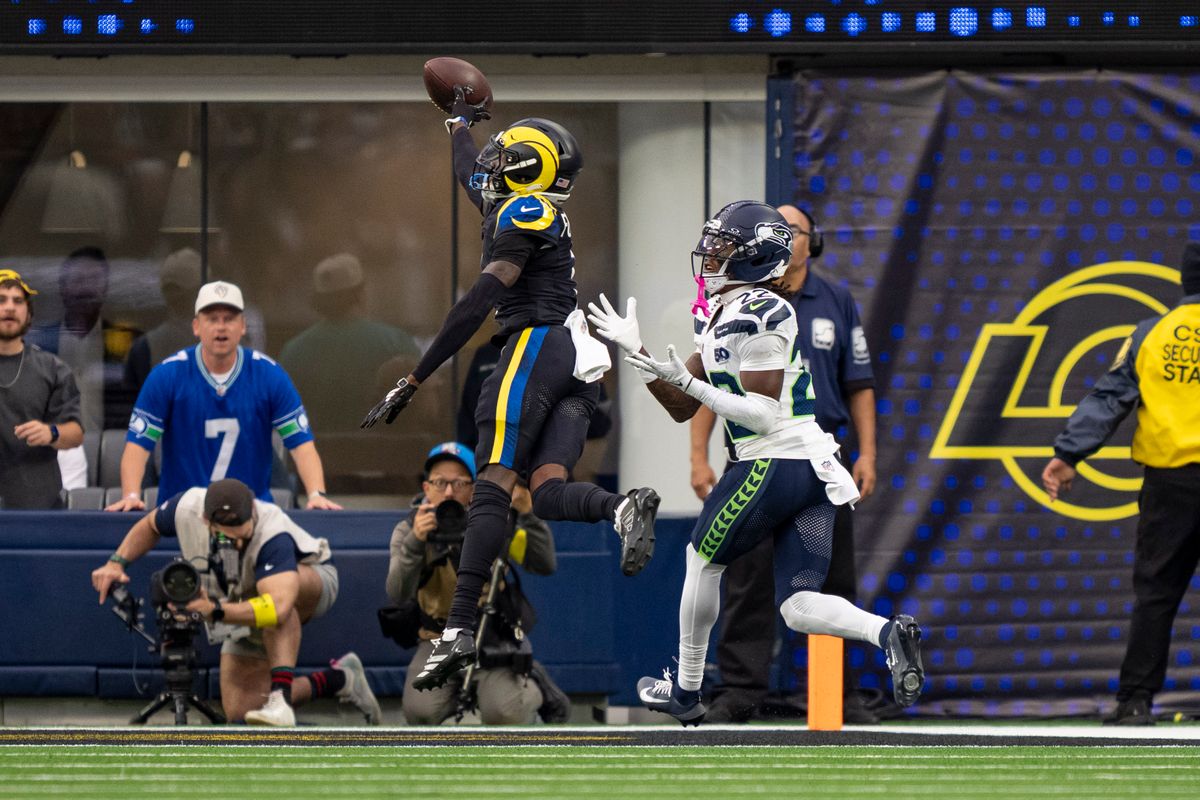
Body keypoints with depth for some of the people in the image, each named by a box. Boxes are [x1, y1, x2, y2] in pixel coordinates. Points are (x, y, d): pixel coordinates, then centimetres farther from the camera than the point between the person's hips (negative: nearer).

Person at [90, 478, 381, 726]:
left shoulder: (272, 535, -44)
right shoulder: (186, 508, -28)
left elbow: (277, 608, -59)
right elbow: (149, 526, -1)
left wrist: (216, 611, -64)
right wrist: (117, 562, -12)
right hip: (245, 607, 6)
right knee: (239, 711, -5)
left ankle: (280, 698, -42)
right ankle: (338, 680, 12)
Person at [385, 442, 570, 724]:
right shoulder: (408, 529, -5)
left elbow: (544, 565, -16)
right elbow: (400, 597, -19)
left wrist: (527, 513, -31)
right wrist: (415, 542, -35)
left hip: (495, 639, -1)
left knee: (504, 715, -25)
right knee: (419, 712, -24)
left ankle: (536, 687, 9)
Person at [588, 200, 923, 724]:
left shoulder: (757, 316, -14)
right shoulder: (725, 315, 17)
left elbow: (764, 415, -18)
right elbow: (682, 409, 20)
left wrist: (690, 383, -19)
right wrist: (635, 351, 15)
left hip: (774, 464, -9)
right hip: (816, 466, 9)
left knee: (703, 559, 13)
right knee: (799, 607, 1)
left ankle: (685, 692, 25)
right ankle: (887, 633, -23)